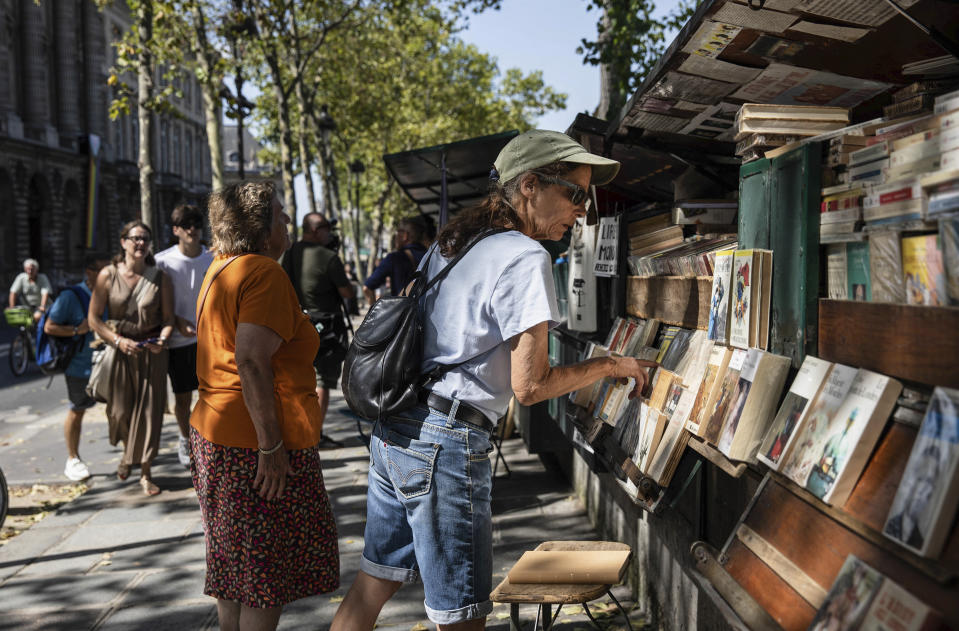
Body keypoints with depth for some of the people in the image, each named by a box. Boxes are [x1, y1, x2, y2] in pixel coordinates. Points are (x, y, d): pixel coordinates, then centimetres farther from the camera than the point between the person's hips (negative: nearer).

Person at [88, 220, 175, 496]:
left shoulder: (160, 278, -2)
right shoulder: (108, 275, -3)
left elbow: (168, 318, 2)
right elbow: (94, 318, -1)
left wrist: (162, 339, -17)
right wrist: (118, 341, -14)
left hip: (151, 351, 0)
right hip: (119, 349, 0)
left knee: (149, 410, 0)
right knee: (120, 409, 4)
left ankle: (145, 472, 13)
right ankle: (127, 453, 37)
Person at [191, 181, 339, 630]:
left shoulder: (222, 269, 14)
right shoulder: (263, 272, -16)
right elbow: (251, 361, -26)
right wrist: (271, 446, -25)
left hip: (215, 433, 10)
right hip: (255, 442, -10)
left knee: (234, 560, 18)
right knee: (268, 567, 1)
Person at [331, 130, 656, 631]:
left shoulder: (449, 244, 14)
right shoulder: (525, 259, -13)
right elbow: (529, 387, -15)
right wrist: (610, 366, -3)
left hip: (393, 433, 9)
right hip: (446, 444, -9)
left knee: (375, 581, 20)